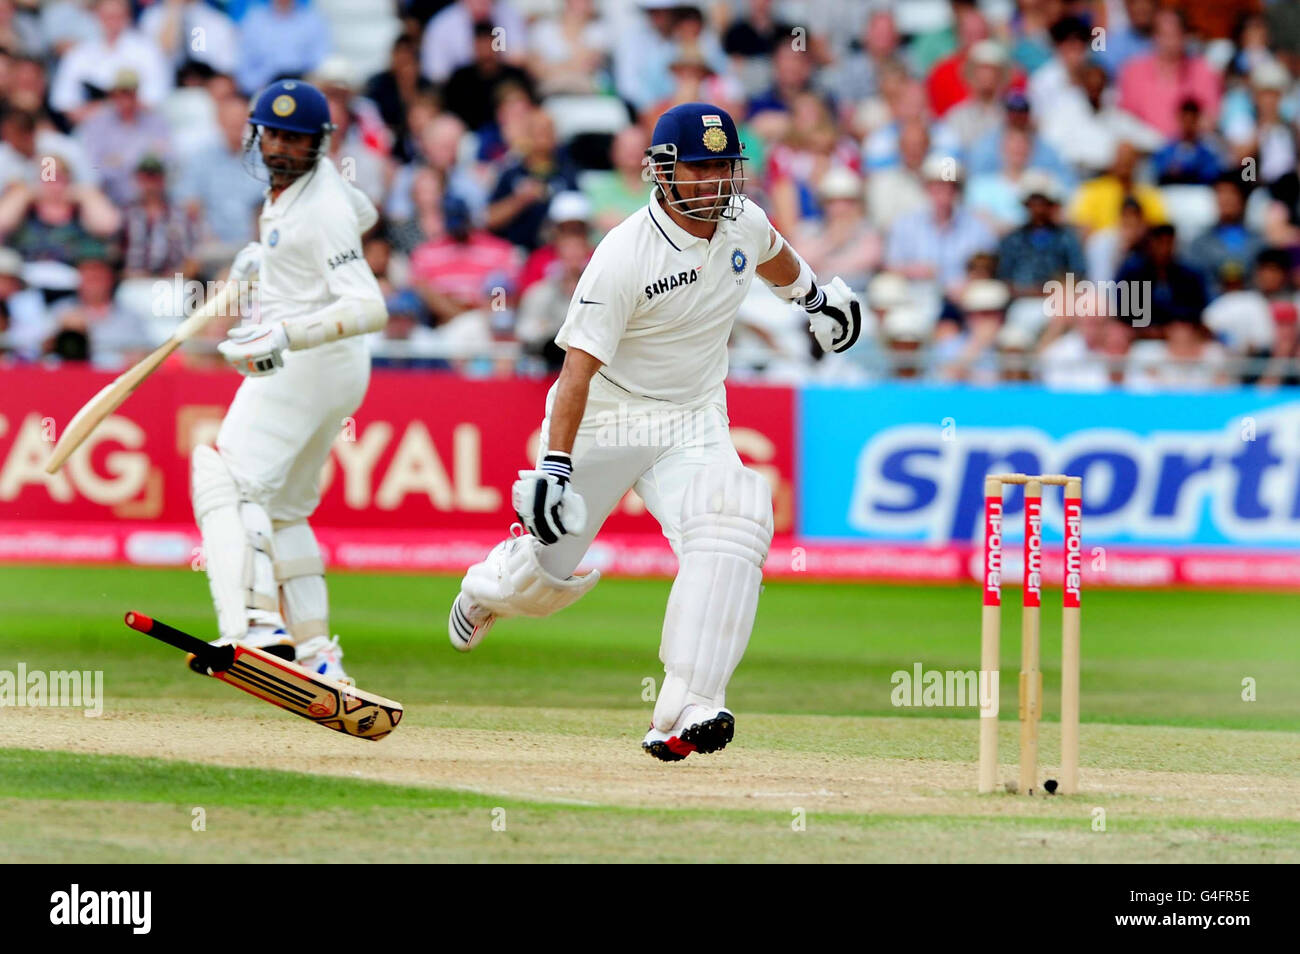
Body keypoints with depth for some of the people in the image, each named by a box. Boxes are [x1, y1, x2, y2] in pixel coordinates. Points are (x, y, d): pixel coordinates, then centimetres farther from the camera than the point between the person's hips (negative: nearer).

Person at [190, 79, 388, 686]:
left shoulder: (321, 210, -20)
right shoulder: (305, 182, 8)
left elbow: (370, 308, -28)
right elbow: (363, 213, 31)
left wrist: (288, 335, -41)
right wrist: (267, 254, 24)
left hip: (309, 363, -11)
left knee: (226, 481, -23)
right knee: (281, 509, 19)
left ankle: (257, 624, -41)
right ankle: (316, 654, 21)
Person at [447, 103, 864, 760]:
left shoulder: (742, 222, -6)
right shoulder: (625, 256, -25)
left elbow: (773, 259, 22)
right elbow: (579, 364, -26)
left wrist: (816, 295, 41)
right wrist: (556, 465, -33)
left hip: (694, 422, 4)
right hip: (605, 417, -4)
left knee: (728, 533, -25)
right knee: (553, 569, 8)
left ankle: (684, 712, -30)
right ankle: (487, 589, 49)